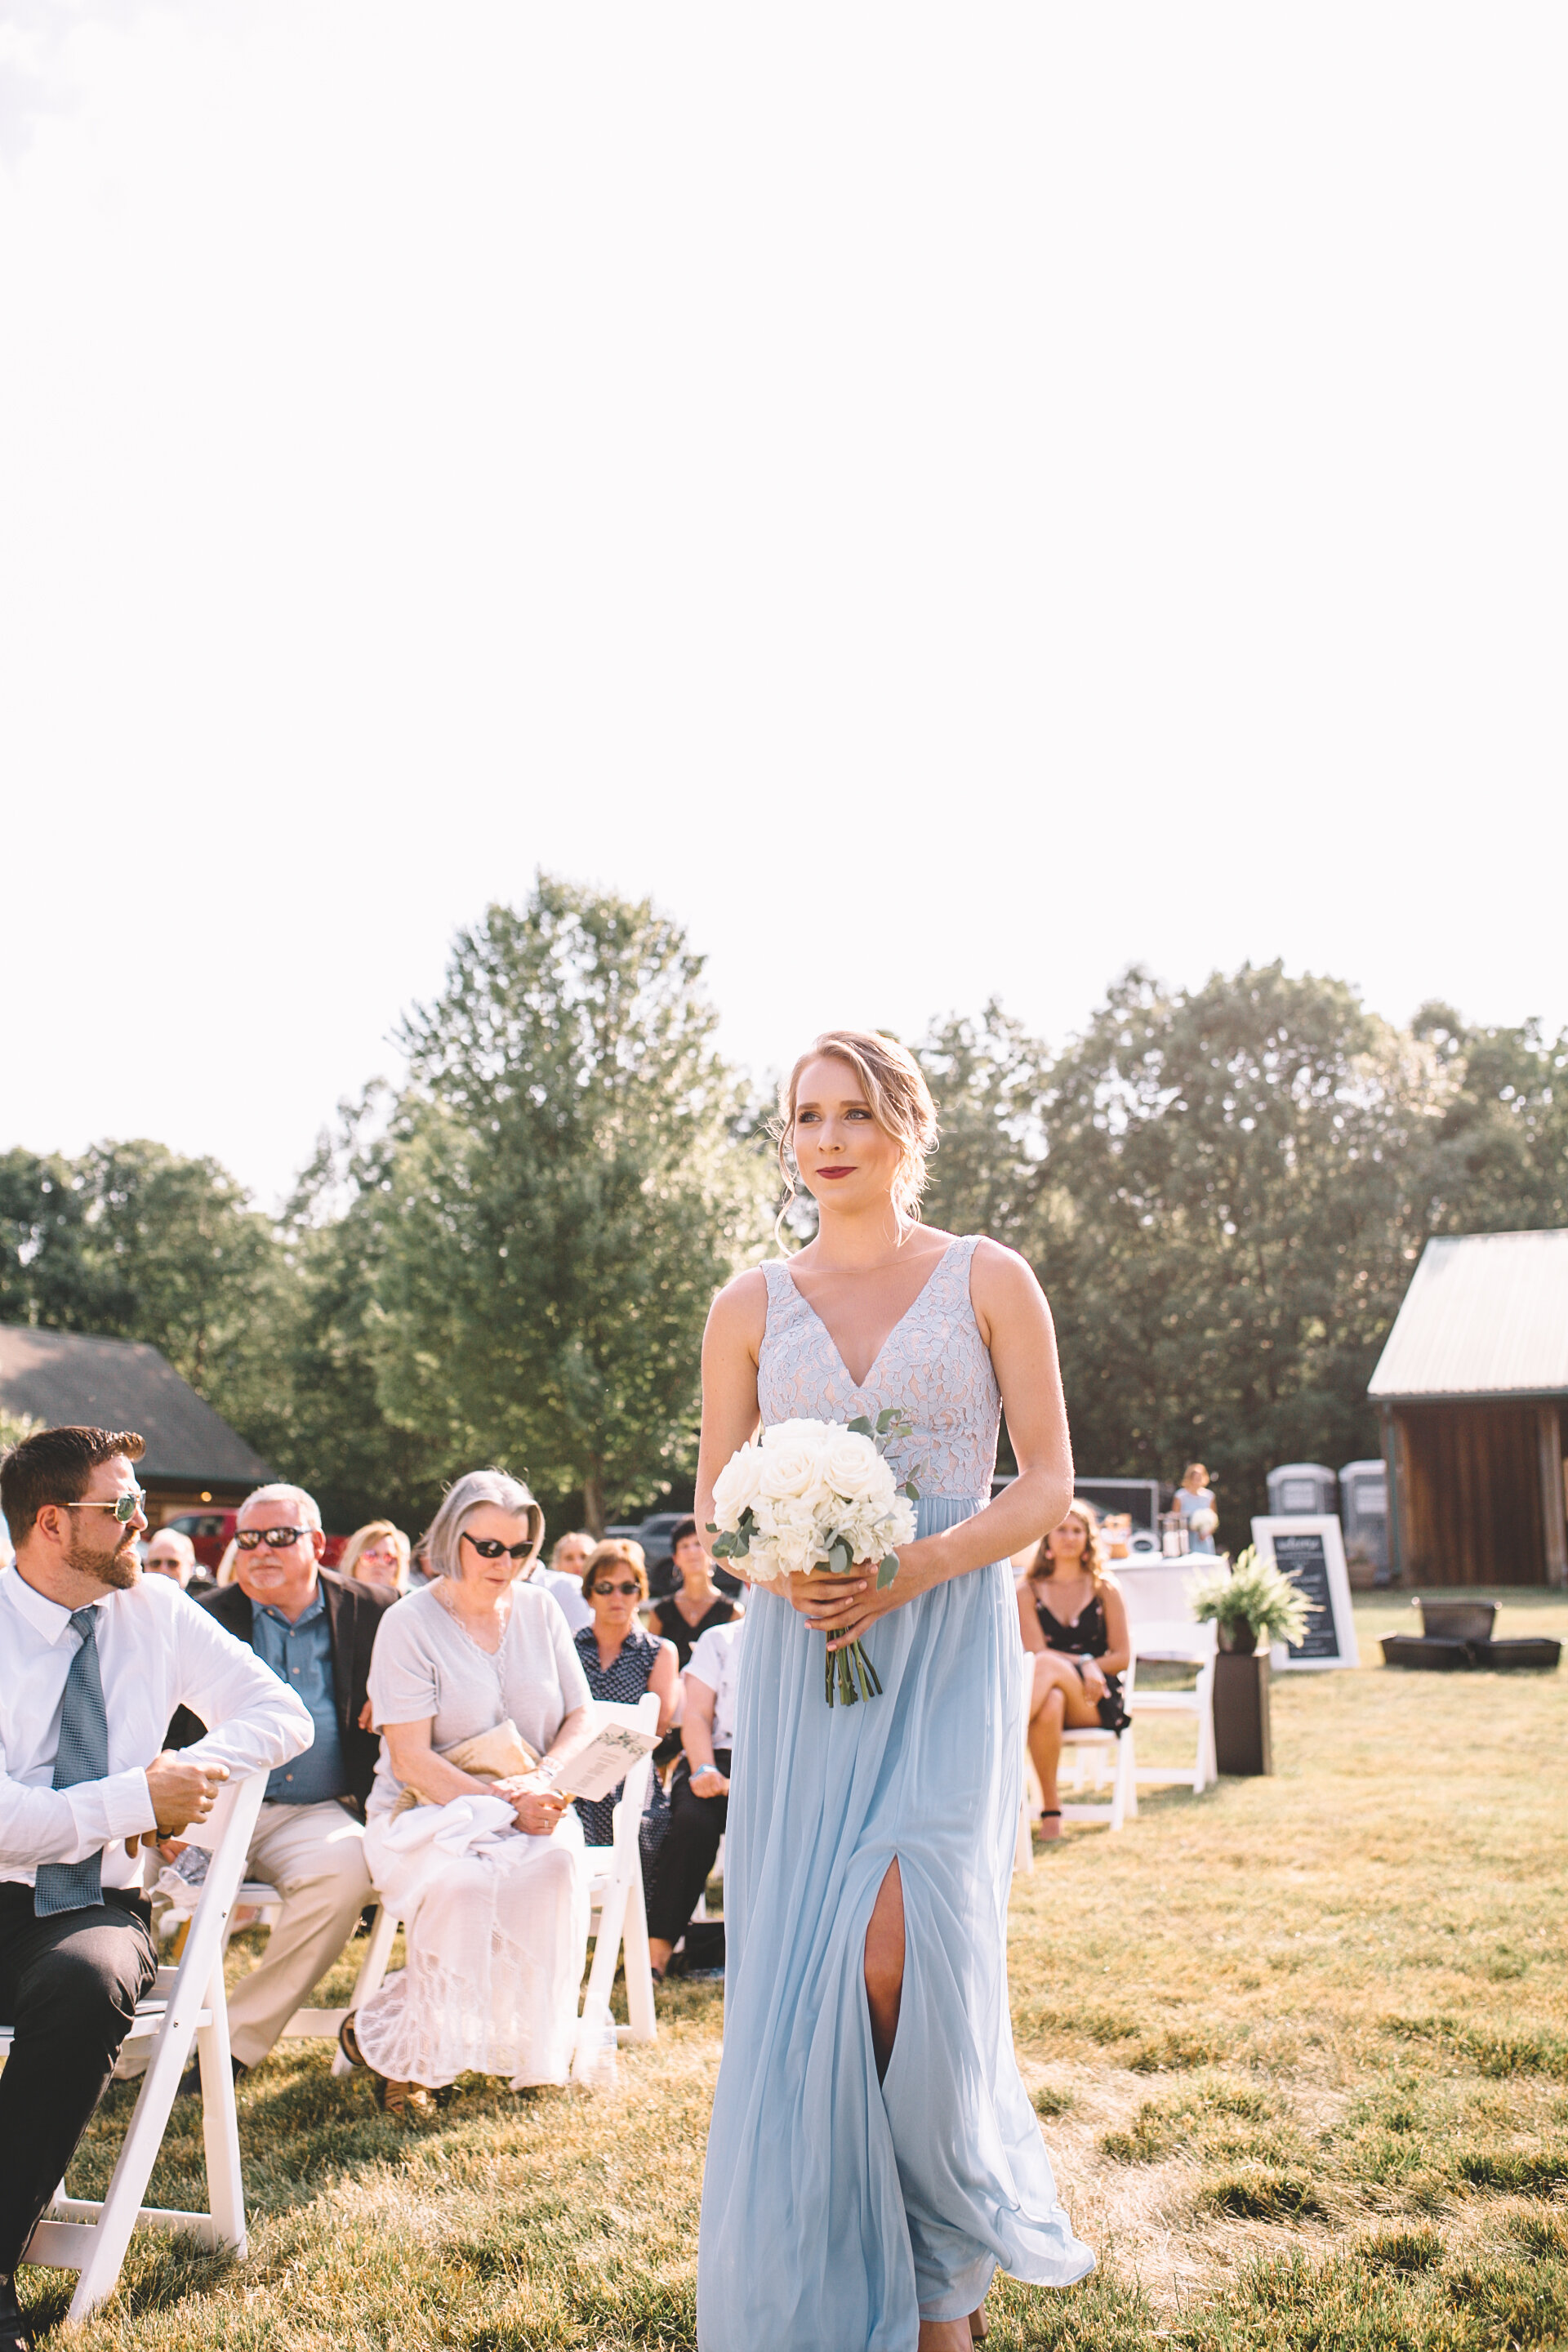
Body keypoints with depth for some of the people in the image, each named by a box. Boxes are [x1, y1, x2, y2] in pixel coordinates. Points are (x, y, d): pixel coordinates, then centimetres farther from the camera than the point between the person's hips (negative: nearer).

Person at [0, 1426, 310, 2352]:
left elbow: (281, 1711, 9)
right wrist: (138, 1800, -17)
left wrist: (191, 1771, -8)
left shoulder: (155, 1610, 6)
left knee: (87, 1982, -33)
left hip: (93, 1906, 2)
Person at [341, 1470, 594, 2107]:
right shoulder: (409, 1624, -6)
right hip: (427, 1811, -3)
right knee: (462, 1883, -36)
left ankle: (534, 2045, -15)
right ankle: (383, 2037, -14)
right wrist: (505, 1805, -21)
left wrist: (542, 1784, -12)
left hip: (531, 1813, 3)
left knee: (556, 1863, -31)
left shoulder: (539, 1610, 8)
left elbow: (581, 1718, 9)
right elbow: (412, 1761, -11)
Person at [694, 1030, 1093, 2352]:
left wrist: (920, 1563, -14)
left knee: (900, 1946, -15)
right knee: (797, 1956, 0)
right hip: (800, 1653, 3)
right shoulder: (751, 1306, 11)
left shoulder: (989, 1281, 4)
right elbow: (713, 1501, 12)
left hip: (946, 1644, -3)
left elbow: (1049, 1484, 1)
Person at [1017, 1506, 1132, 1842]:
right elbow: (1034, 1651, -3)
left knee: (1047, 1665, -35)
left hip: (1097, 1702, -1)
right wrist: (1084, 1664, -18)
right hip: (1049, 1691, 1)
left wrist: (1084, 1669, -11)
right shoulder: (1028, 1590, 8)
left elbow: (1122, 1656, 5)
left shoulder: (1104, 1589, 8)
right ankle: (1050, 1810, -37)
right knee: (1049, 1705, -39)